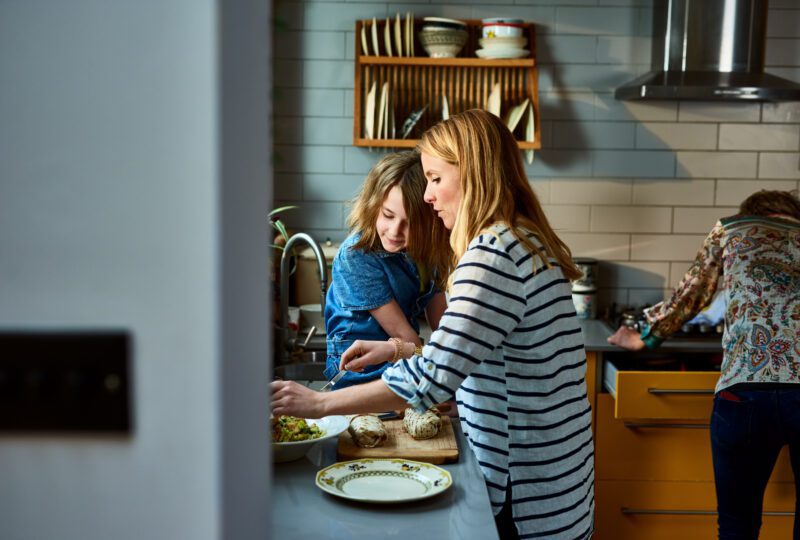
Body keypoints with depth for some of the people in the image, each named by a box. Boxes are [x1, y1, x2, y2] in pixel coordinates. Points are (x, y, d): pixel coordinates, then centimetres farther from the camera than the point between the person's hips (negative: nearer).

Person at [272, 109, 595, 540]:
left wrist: (320, 403, -19)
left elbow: (434, 377, -27)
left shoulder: (496, 251, -22)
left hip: (526, 493, -9)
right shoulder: (527, 242, 9)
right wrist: (398, 349, 8)